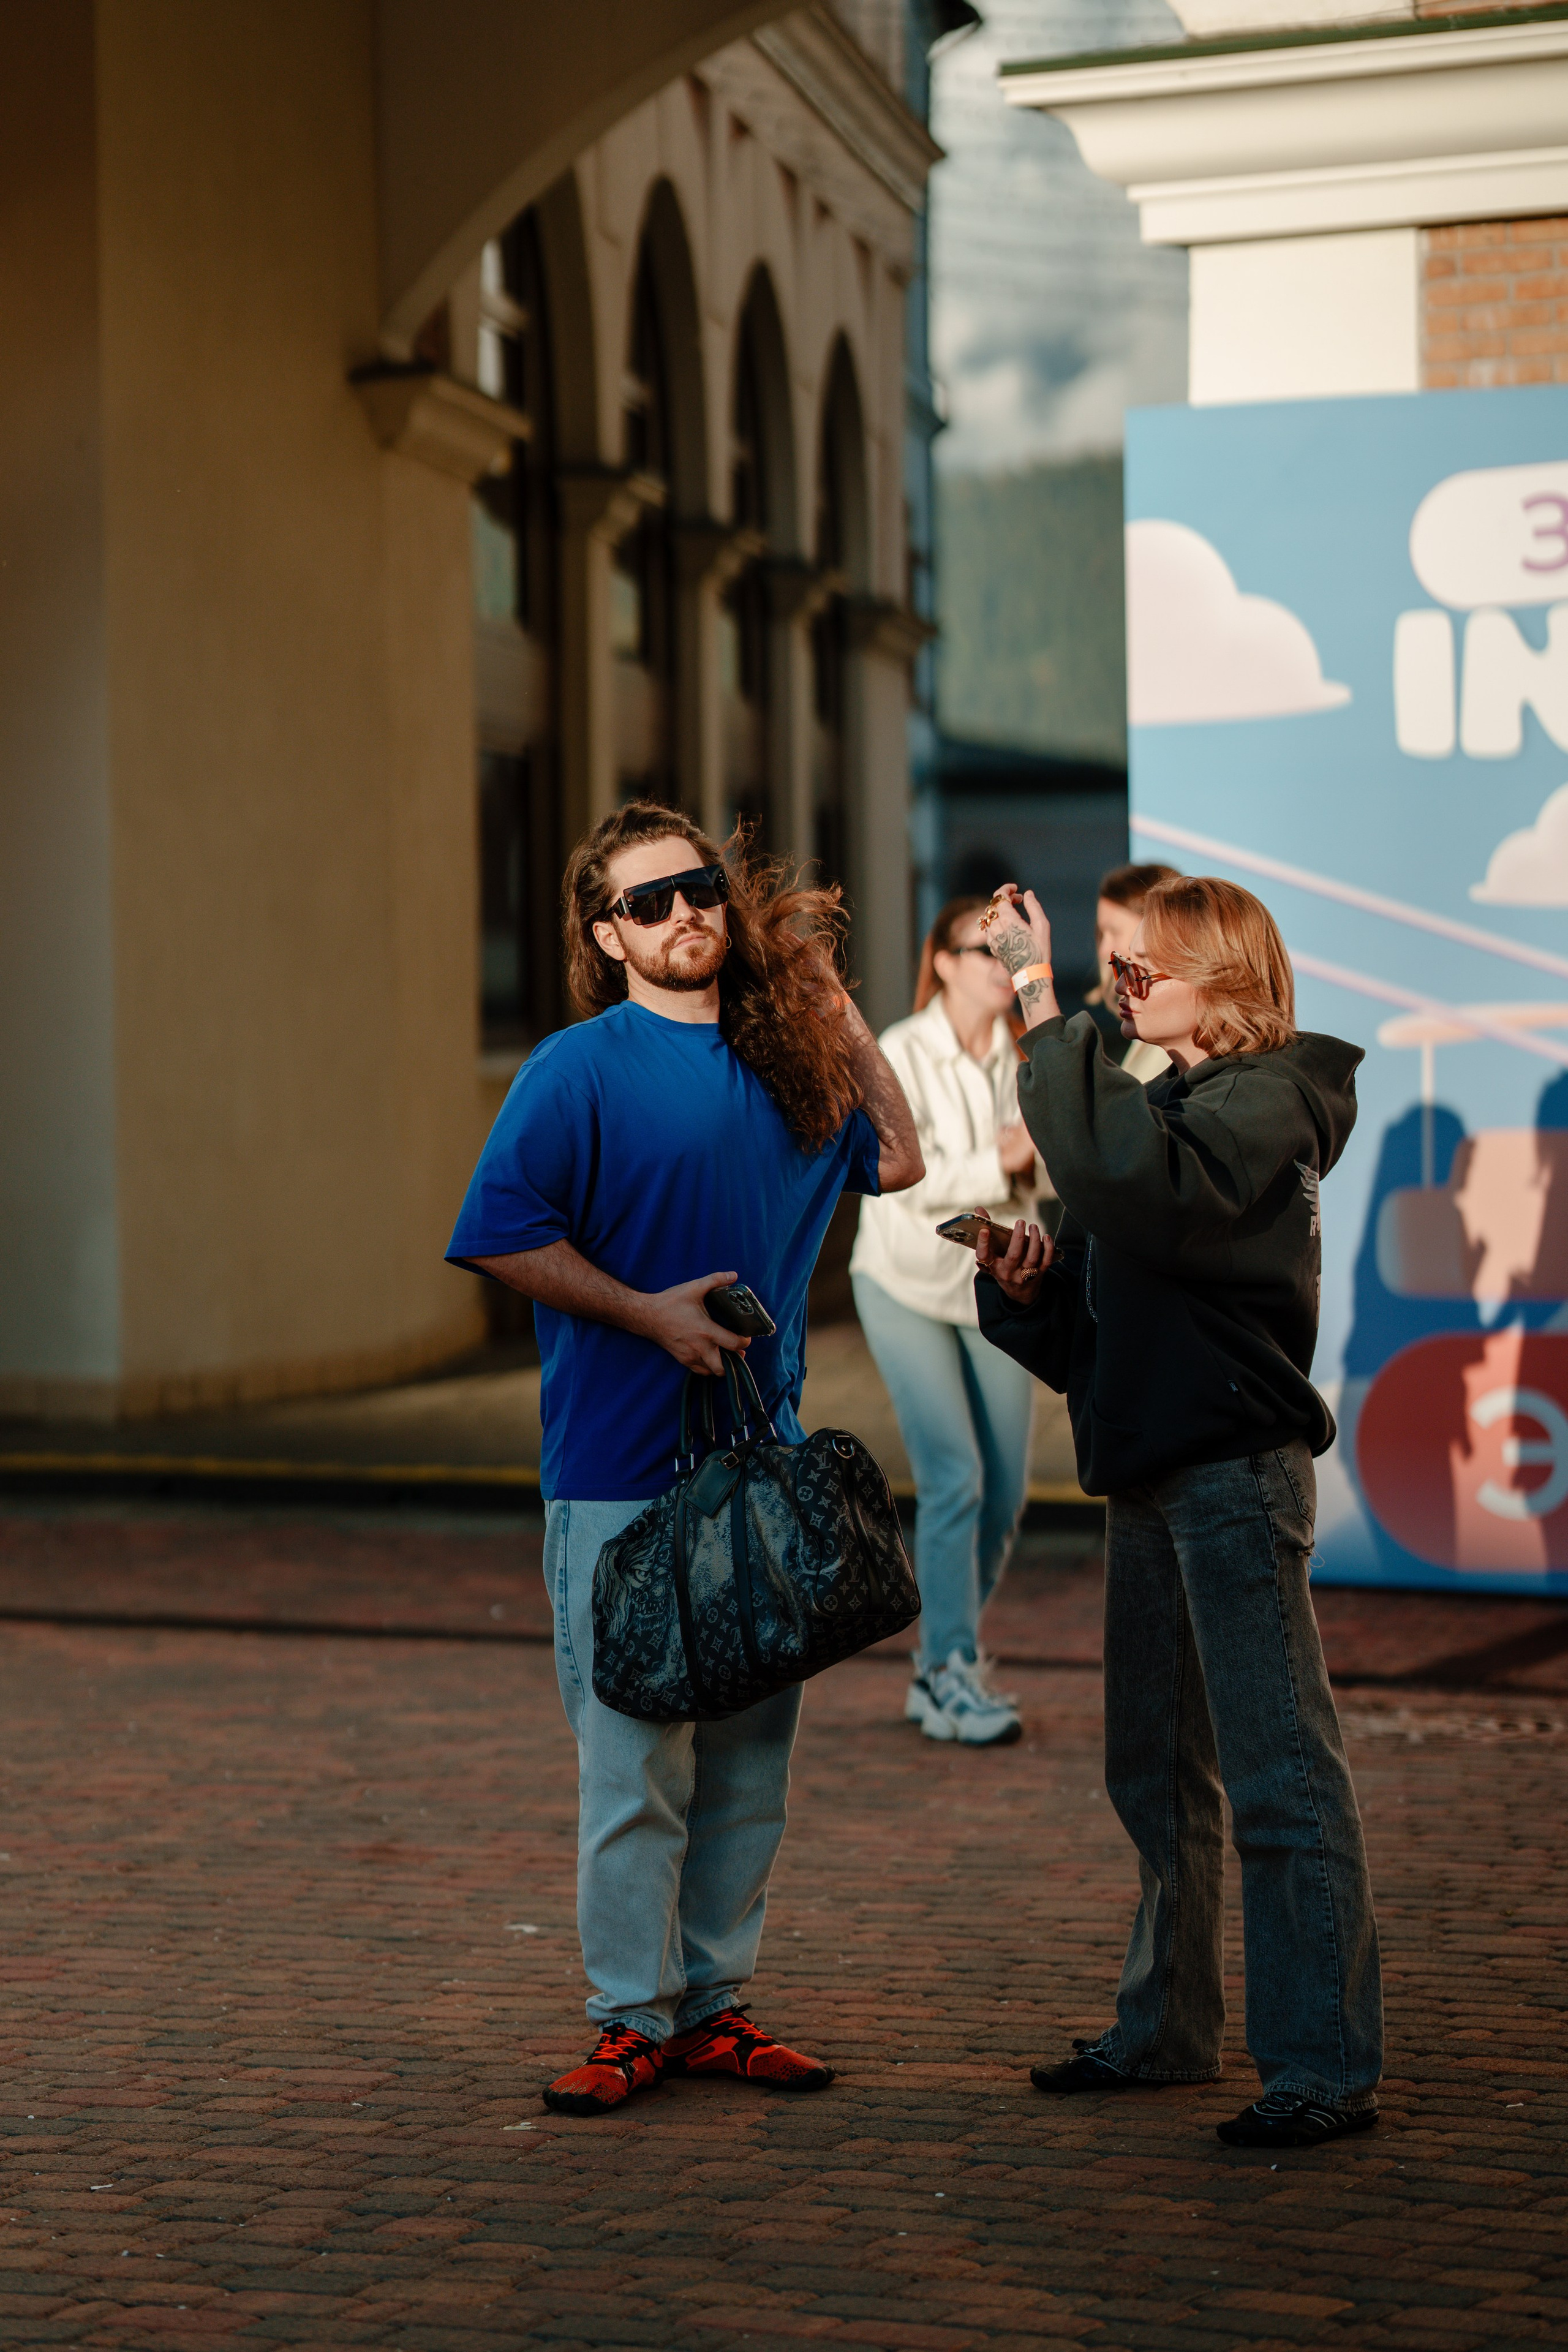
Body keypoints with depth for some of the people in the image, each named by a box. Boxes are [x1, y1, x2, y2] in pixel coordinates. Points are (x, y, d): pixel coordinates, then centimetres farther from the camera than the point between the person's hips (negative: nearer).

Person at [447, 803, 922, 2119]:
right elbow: (503, 1234, -10)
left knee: (753, 1754, 9)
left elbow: (897, 1160, 26)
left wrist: (838, 1012, 20)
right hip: (622, 1466, -5)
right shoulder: (580, 1069, -5)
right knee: (634, 1758, -4)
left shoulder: (778, 1059, 12)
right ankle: (634, 2020, 8)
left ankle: (716, 2006, 19)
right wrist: (648, 1312, -15)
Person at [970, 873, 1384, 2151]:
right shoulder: (1162, 1103, 17)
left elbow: (1135, 1185, -33)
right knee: (1159, 1770, 15)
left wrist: (1043, 1007, -30)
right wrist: (1022, 1284, -2)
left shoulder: (1264, 1102, -10)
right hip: (1150, 1471, 9)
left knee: (1280, 1772, -7)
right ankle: (1170, 2027, 27)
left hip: (1239, 1468, -9)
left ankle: (1327, 2063, -3)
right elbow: (1091, 1332, 19)